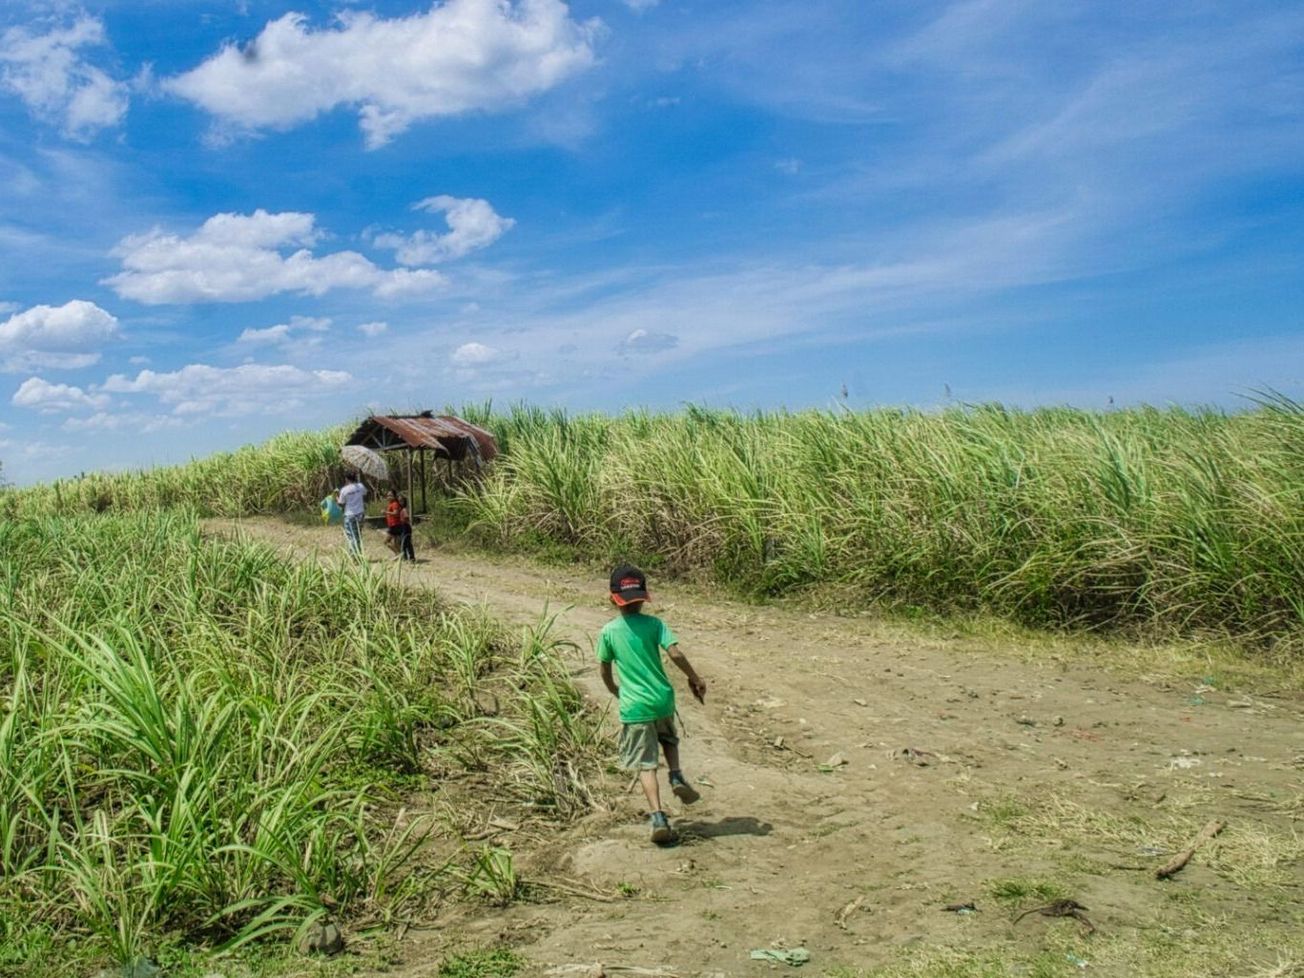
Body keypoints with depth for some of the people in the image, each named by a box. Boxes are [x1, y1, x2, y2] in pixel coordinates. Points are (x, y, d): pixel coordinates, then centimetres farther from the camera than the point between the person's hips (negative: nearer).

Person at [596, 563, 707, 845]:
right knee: (668, 739, 32)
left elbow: (605, 669, 6)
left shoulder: (608, 631, -4)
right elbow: (675, 654, -15)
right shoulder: (654, 624, -5)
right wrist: (695, 679, 0)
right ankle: (677, 777, 9)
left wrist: (613, 689, 26)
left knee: (646, 765, 4)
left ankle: (659, 818, -8)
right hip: (662, 700, 1)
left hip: (634, 707, -1)